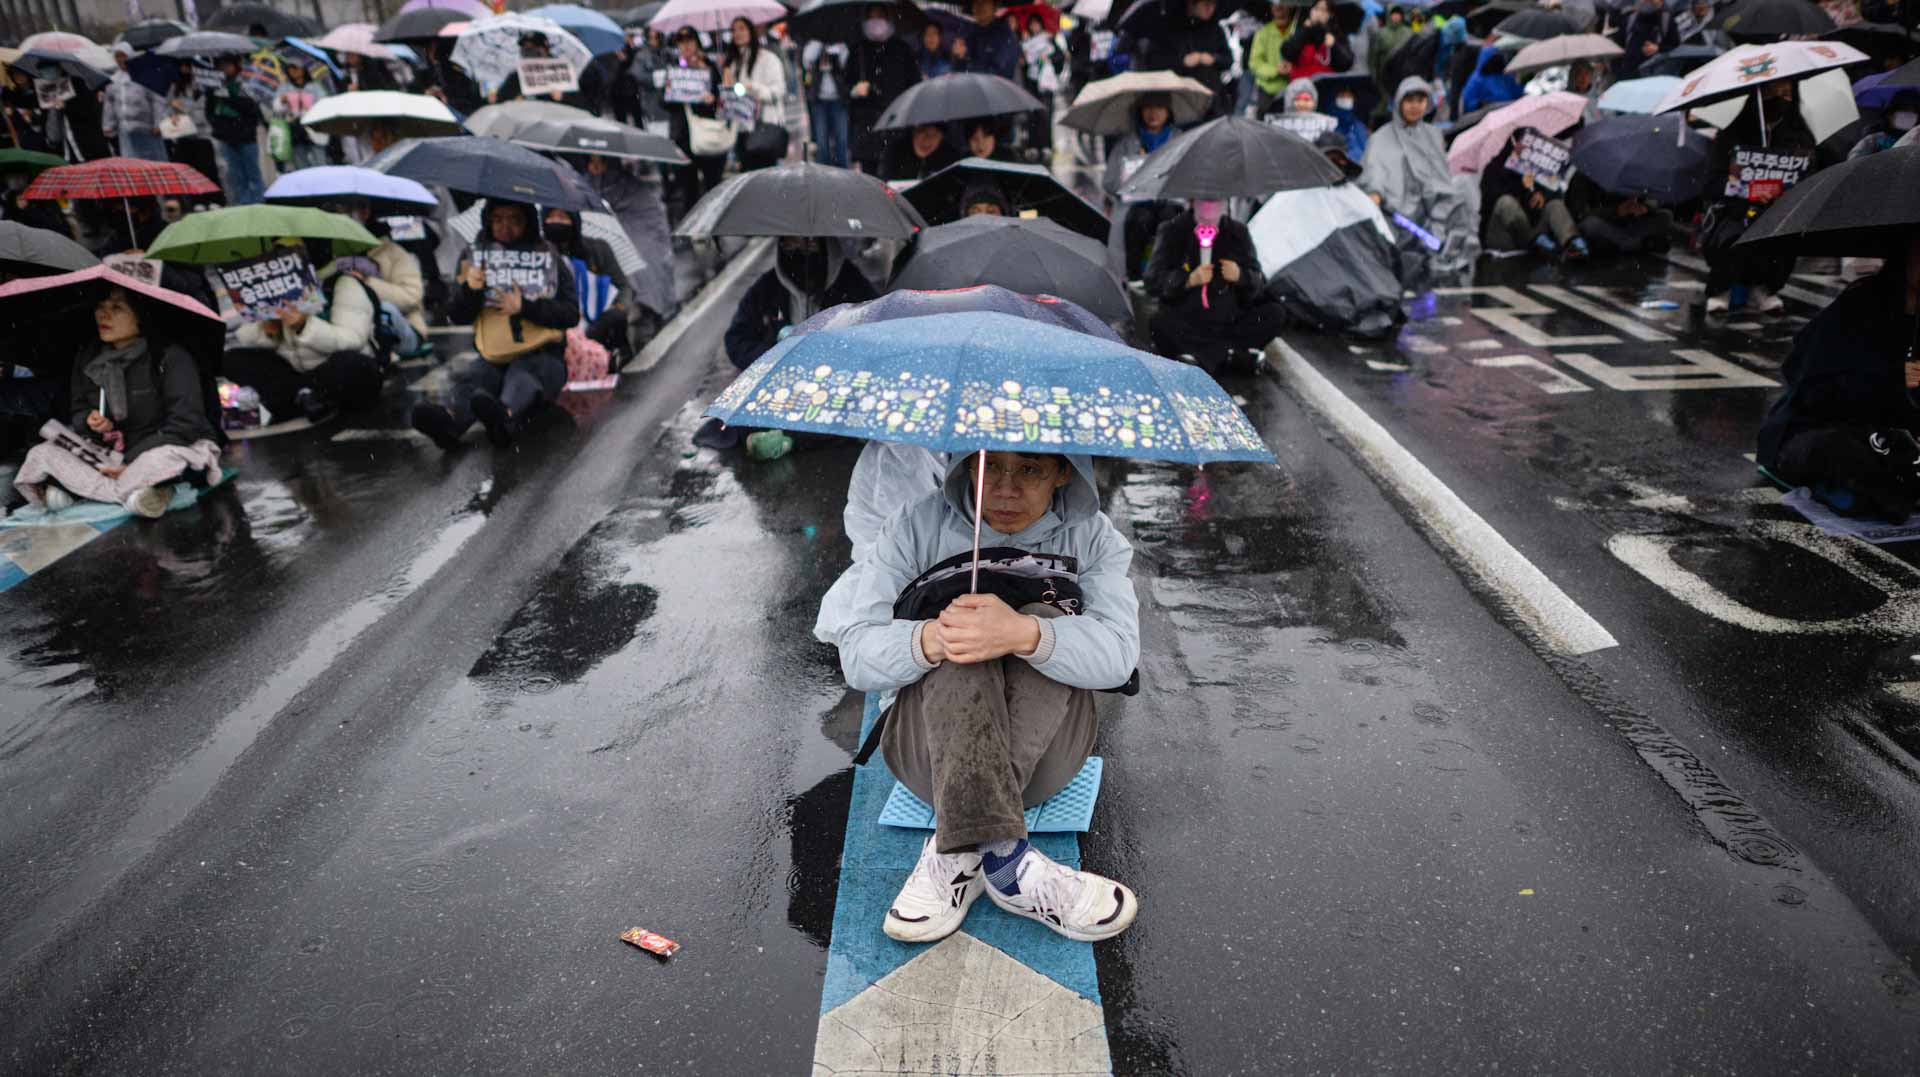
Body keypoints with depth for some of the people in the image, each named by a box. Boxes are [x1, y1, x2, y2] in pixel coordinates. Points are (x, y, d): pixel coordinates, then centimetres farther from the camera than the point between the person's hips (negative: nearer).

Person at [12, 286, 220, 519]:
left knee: (168, 456, -41)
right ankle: (133, 492, -30)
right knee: (41, 454, -14)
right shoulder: (87, 359, 4)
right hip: (116, 449, 6)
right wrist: (90, 420, -12)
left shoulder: (170, 356, -13)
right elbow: (77, 410, 15)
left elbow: (185, 422, -19)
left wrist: (134, 462, -23)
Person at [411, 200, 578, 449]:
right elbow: (457, 316, 10)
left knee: (522, 375, -37)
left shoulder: (549, 258, 8)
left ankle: (505, 416, -71)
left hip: (542, 356, -3)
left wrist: (525, 308, -14)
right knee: (472, 377, -31)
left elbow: (571, 315, 0)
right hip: (493, 358, 3)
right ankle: (451, 421, -63)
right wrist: (469, 290, -12)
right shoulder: (475, 258, 14)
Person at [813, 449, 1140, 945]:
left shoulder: (1091, 536, 0)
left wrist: (1024, 635, -39)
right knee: (962, 651, -31)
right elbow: (857, 657, -9)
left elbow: (1118, 654, -17)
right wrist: (931, 639, -32)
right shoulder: (918, 525, -2)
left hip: (1046, 752, 1)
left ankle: (955, 853, -31)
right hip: (929, 747, -1)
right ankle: (1003, 861, -36)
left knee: (1045, 624, -28)